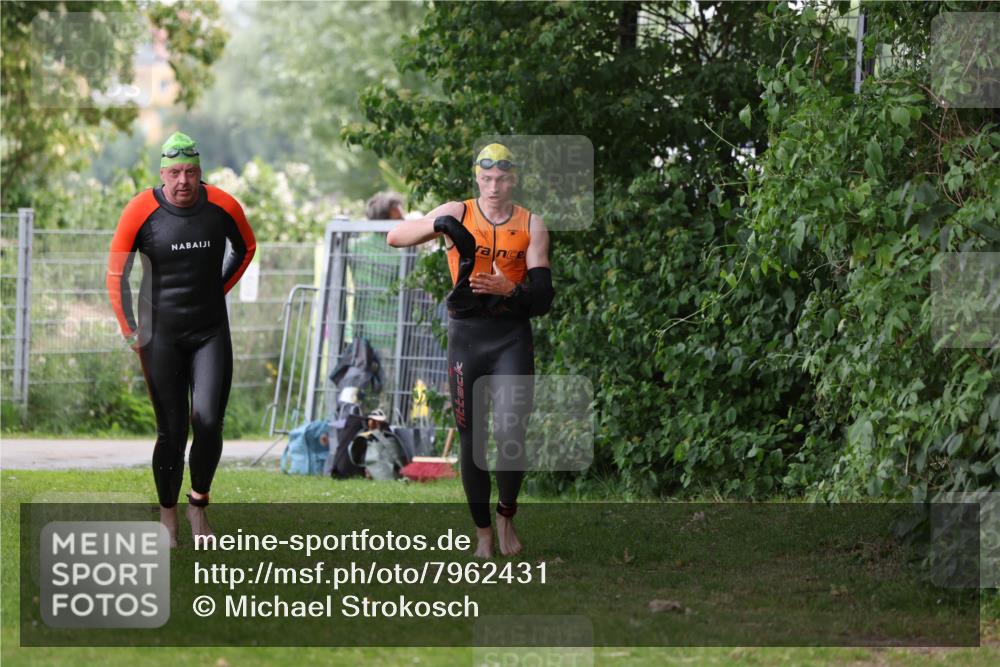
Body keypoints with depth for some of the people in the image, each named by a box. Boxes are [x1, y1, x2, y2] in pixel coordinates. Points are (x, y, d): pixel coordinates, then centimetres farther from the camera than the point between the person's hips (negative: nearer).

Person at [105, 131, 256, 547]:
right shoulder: (142, 211, -10)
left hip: (211, 332, 1)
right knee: (172, 432, 0)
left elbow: (246, 246, 20)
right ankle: (168, 517, 15)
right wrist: (131, 332, 0)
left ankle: (199, 504, 13)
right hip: (161, 336, -1)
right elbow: (116, 273, 0)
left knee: (208, 424, -10)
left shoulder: (223, 208, -4)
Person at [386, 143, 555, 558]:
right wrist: (438, 225, -25)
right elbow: (395, 237, -8)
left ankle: (507, 517, 9)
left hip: (512, 336, -1)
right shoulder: (457, 214, 2)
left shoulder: (531, 225, 2)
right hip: (466, 335, 1)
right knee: (471, 440, 3)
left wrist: (509, 289, -22)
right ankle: (483, 531, 14)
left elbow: (543, 298, -2)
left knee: (510, 435, -14)